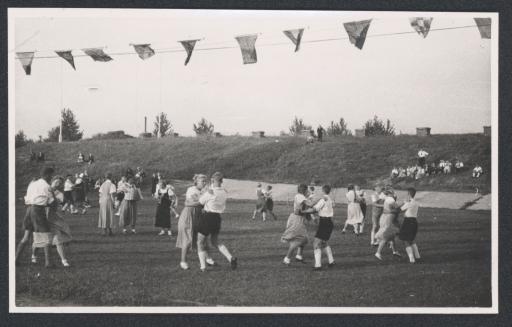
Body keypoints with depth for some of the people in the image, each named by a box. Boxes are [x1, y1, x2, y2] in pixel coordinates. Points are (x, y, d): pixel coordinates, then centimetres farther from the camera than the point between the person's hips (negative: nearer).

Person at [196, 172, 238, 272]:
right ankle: (231, 258, 4)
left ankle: (203, 266, -2)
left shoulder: (210, 192, -17)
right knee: (215, 242, 23)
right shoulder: (225, 192, 2)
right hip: (217, 218, 6)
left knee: (200, 243, 9)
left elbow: (201, 201, -1)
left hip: (207, 217, -6)